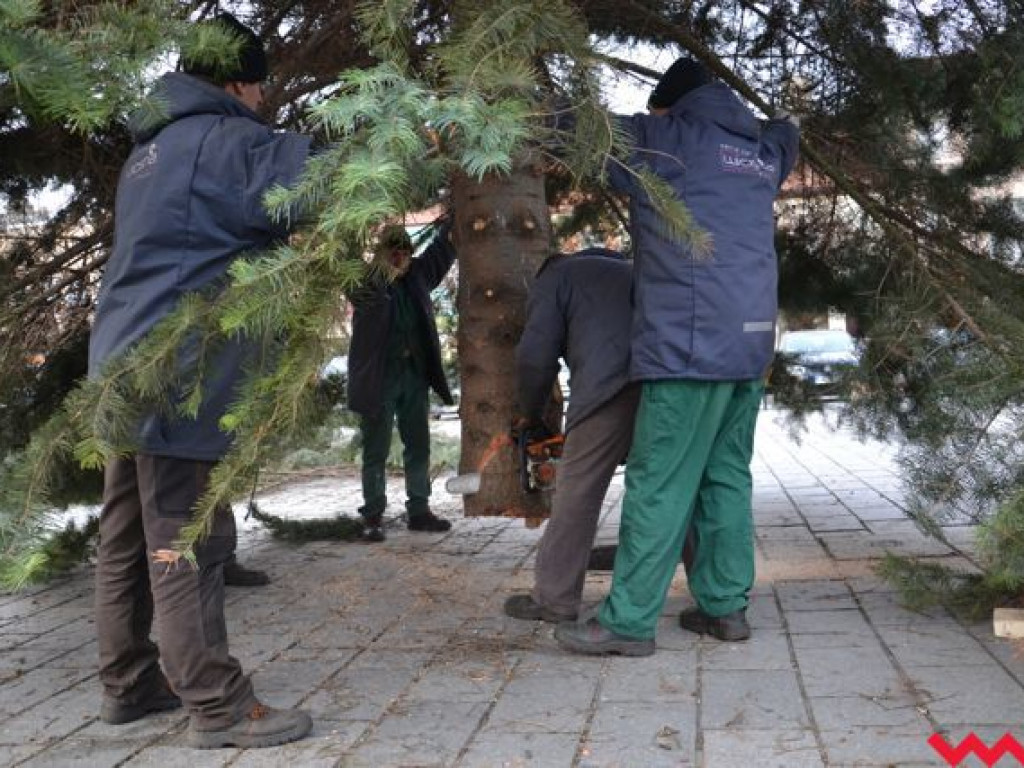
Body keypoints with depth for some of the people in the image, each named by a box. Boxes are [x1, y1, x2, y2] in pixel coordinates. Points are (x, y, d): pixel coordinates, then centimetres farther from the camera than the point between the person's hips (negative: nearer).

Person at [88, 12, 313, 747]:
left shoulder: (153, 149, 22)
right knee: (185, 542, -7)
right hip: (177, 372, -10)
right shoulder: (222, 140, -8)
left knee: (130, 539, 12)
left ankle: (130, 682, 22)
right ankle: (217, 705, -1)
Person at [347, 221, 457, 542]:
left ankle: (419, 510, 20)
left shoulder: (416, 276, 10)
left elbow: (441, 248, 22)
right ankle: (373, 517, 8)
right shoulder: (367, 282, -5)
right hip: (378, 377, -5)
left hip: (414, 374, 6)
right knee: (376, 451, 1)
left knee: (419, 447, 10)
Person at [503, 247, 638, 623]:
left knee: (578, 491, 2)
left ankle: (554, 599, 7)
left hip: (612, 386, -6)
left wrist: (531, 416, 20)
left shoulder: (553, 278, 19)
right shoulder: (627, 271, 38)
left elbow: (536, 356, 5)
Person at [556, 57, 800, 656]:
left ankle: (629, 622, -1)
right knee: (727, 477, 12)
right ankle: (725, 606, 17)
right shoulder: (765, 150, 18)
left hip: (690, 343, -7)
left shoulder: (666, 138, -1)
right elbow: (788, 132, 43)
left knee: (659, 485, -6)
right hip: (750, 343, 7)